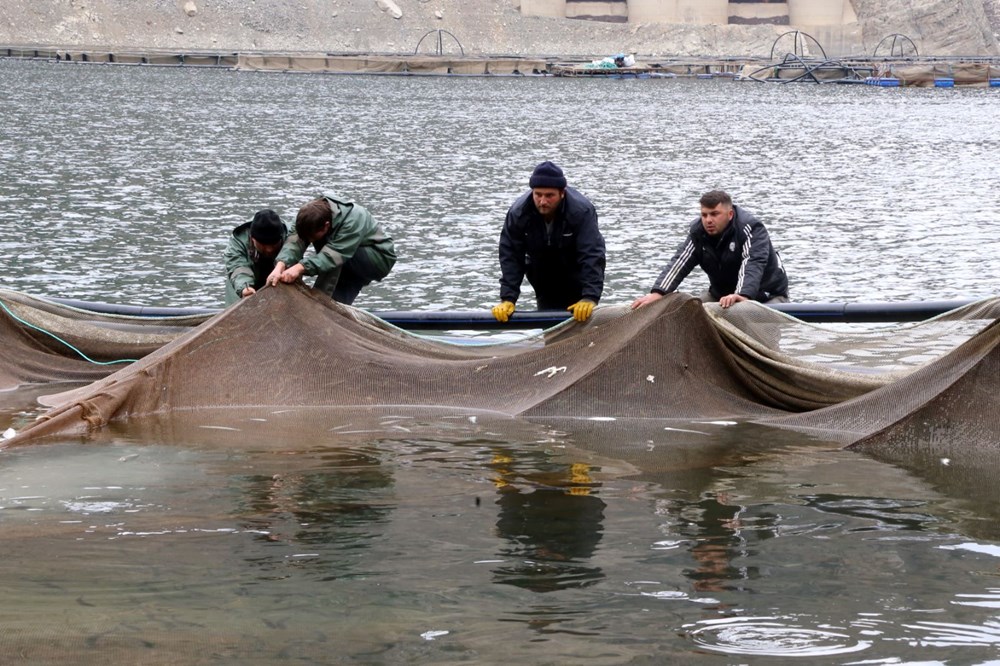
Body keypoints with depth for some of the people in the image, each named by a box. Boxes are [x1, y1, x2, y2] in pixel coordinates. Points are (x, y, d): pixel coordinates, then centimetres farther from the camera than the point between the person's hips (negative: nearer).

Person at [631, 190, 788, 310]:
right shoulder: (698, 232, -8)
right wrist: (658, 293, -36)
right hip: (720, 292, 6)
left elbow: (752, 264, -41)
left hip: (766, 294, -6)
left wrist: (742, 295, -60)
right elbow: (680, 262, -19)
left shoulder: (751, 229, -26)